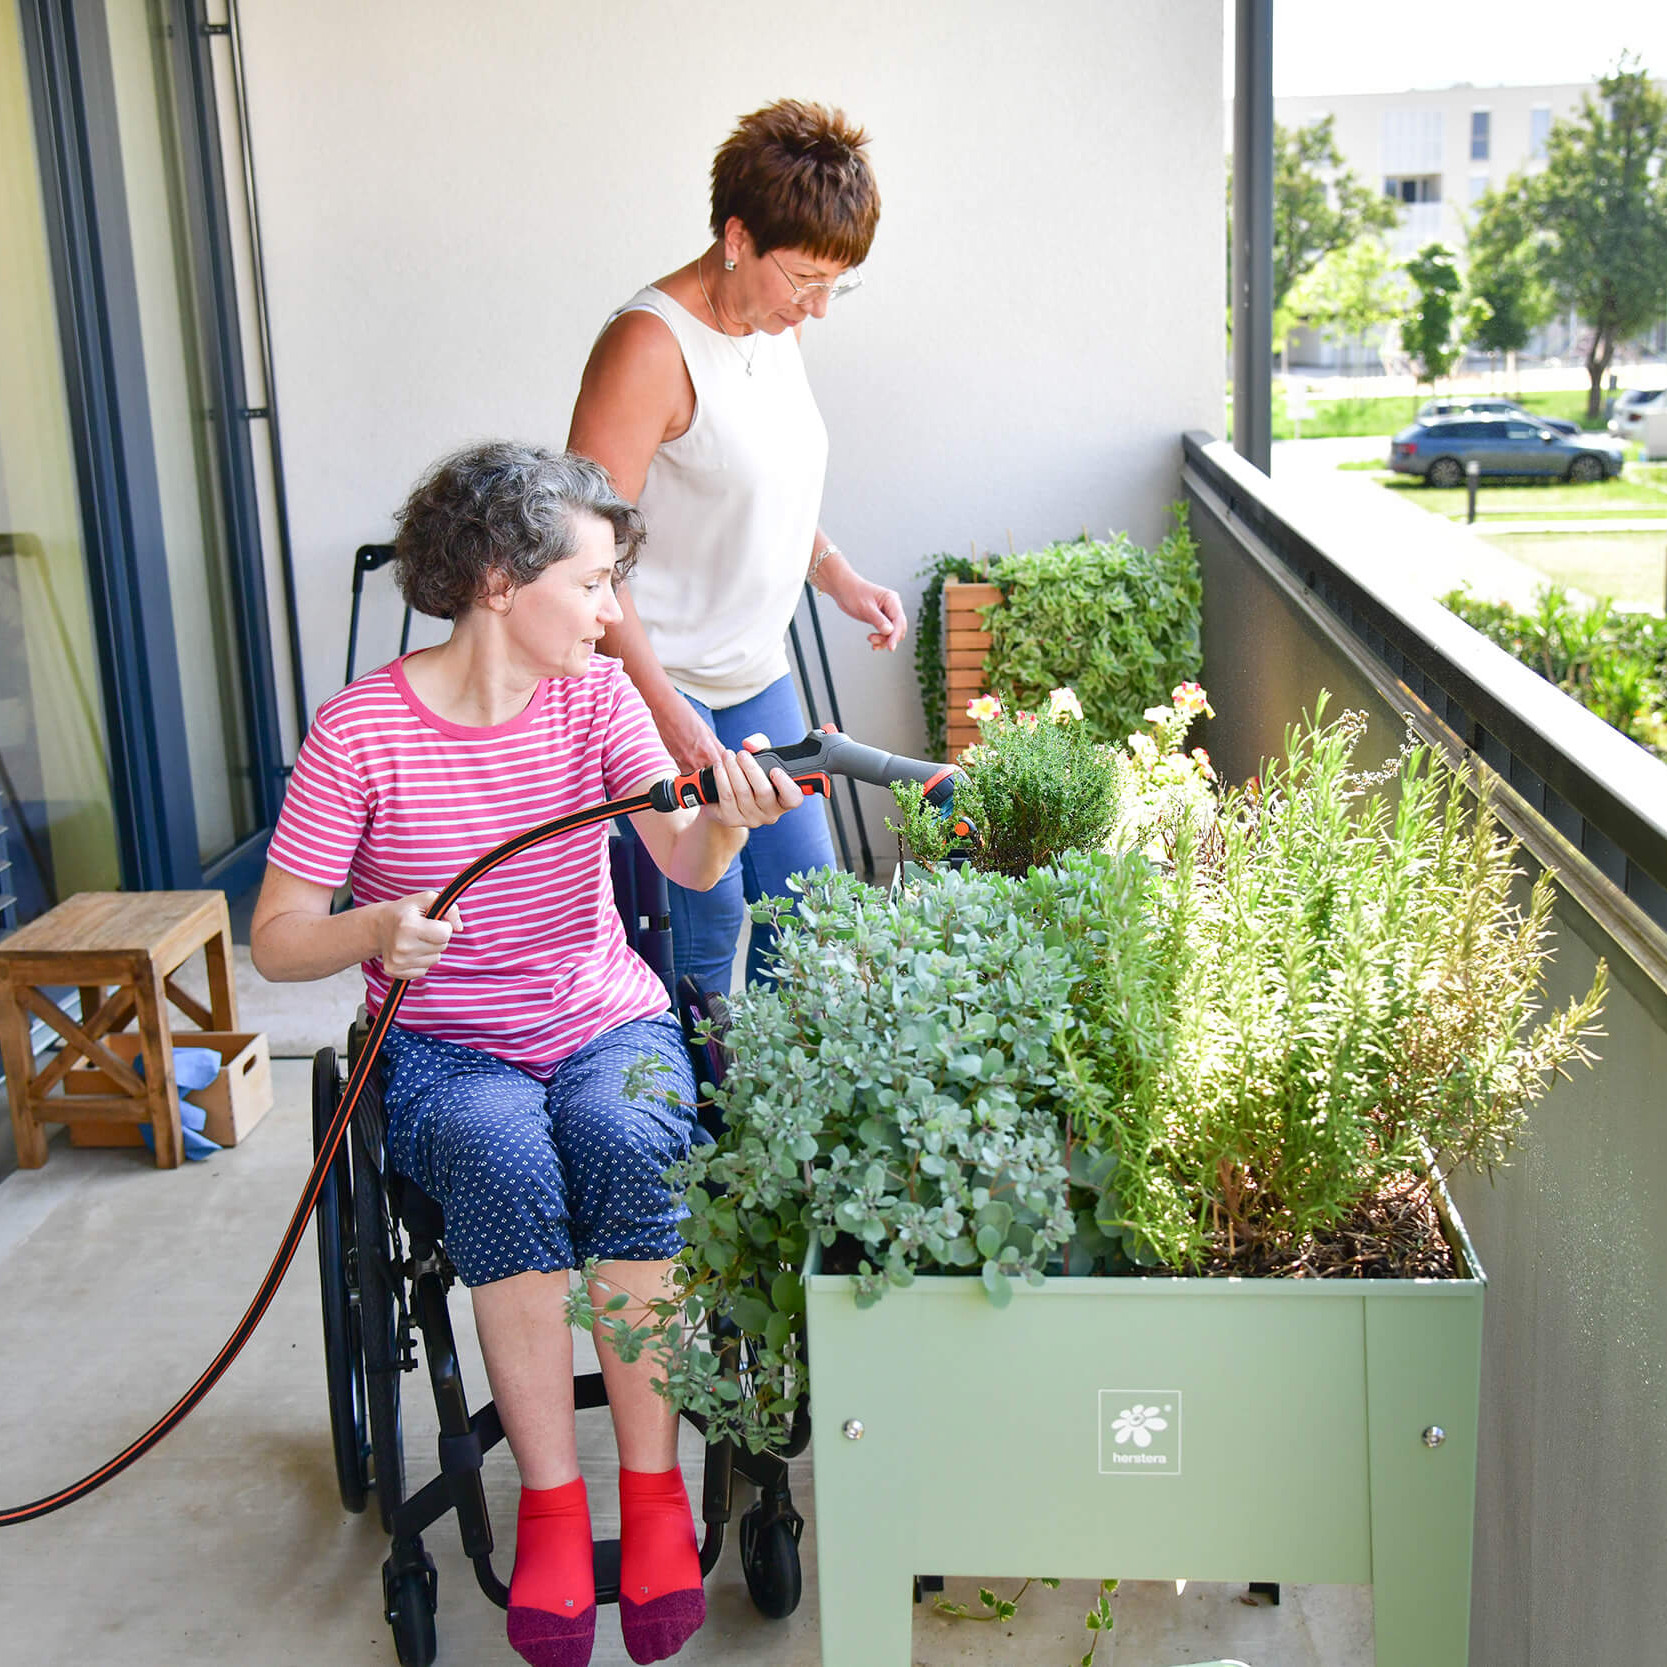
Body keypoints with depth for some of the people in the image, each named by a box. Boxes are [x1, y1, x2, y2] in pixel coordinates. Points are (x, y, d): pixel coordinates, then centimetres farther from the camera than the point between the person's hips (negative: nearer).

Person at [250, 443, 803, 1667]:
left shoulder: (597, 696, 0)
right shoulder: (360, 729, -8)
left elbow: (685, 861, -15)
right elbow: (276, 938, -6)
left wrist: (728, 819, -39)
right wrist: (375, 931, -27)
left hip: (607, 1021, 2)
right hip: (444, 1049, -2)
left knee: (626, 1139, -31)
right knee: (508, 1162, -33)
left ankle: (654, 1491, -20)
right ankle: (552, 1500, -20)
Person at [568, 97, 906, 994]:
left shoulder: (774, 328, 8)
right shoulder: (651, 344, -19)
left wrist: (839, 578, 7)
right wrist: (663, 707, -25)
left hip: (758, 677, 9)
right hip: (655, 682, -8)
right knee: (702, 920, -5)